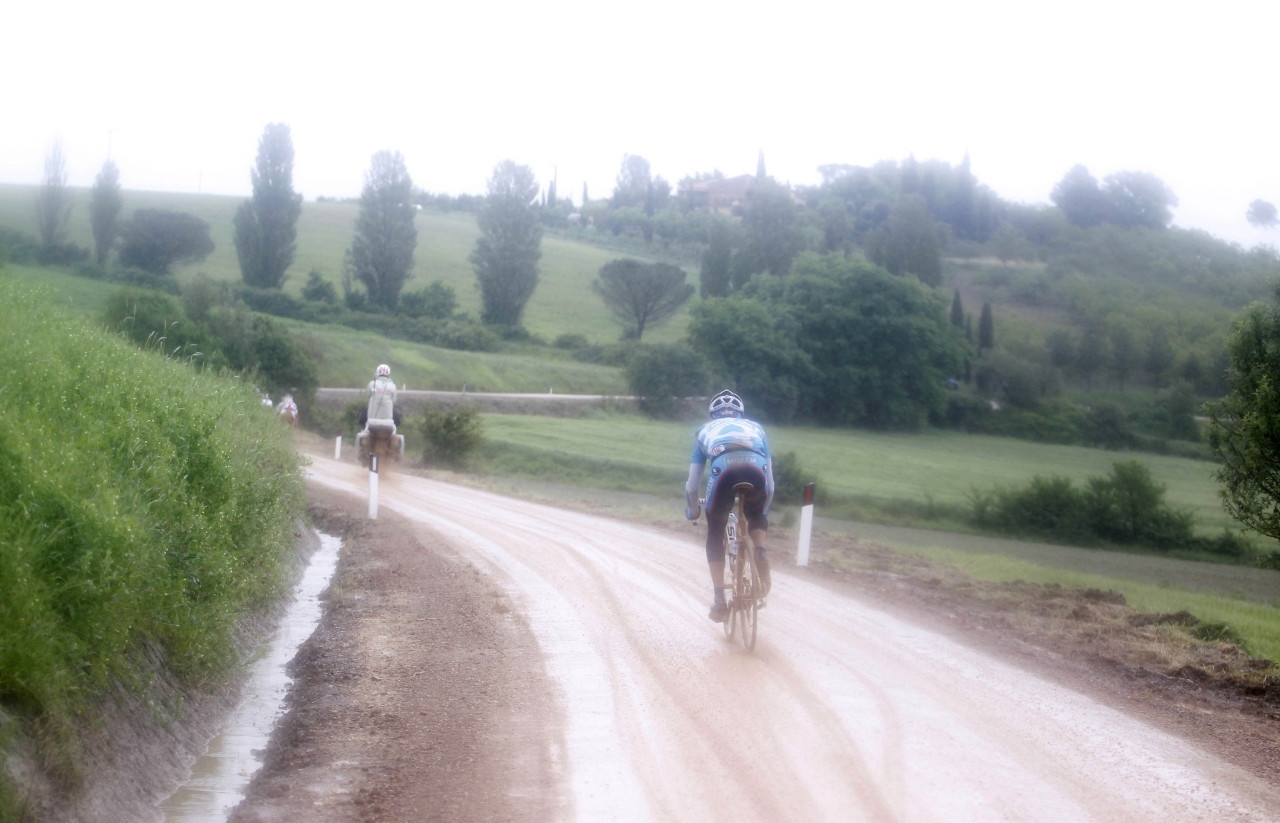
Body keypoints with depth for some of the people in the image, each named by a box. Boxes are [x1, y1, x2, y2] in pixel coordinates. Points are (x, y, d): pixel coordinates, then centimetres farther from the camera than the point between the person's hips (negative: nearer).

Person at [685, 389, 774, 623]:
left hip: (723, 468, -1)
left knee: (715, 534, 19)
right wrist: (764, 509, 57)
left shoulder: (706, 431, 37)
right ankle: (760, 549, 3)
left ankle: (718, 599, 10)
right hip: (756, 468, 1)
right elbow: (770, 480, 42)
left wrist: (692, 509, 56)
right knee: (757, 517, 33)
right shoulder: (755, 428, 40)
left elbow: (692, 482, 39)